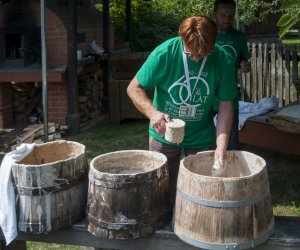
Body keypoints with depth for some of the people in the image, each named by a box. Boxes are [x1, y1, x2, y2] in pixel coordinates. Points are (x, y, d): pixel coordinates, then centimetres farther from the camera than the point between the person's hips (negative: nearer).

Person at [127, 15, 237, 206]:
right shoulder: (164, 53, -21)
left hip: (202, 137, 1)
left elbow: (225, 107, -11)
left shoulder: (223, 61, -16)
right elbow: (134, 88, -13)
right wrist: (153, 112, -32)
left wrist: (221, 145, -23)